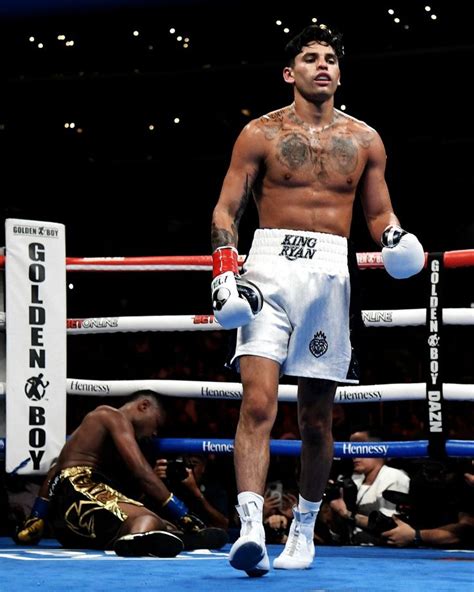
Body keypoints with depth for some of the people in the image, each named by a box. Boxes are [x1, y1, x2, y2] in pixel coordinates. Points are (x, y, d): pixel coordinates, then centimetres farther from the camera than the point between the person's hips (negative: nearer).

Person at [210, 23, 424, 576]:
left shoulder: (363, 140, 13)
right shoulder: (261, 133, 5)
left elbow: (378, 212, 18)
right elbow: (226, 208, 4)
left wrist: (395, 238, -4)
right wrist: (224, 270, -11)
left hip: (330, 274, 3)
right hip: (269, 269, -3)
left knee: (316, 420, 8)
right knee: (258, 404, -17)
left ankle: (303, 528, 24)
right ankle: (250, 527, -24)